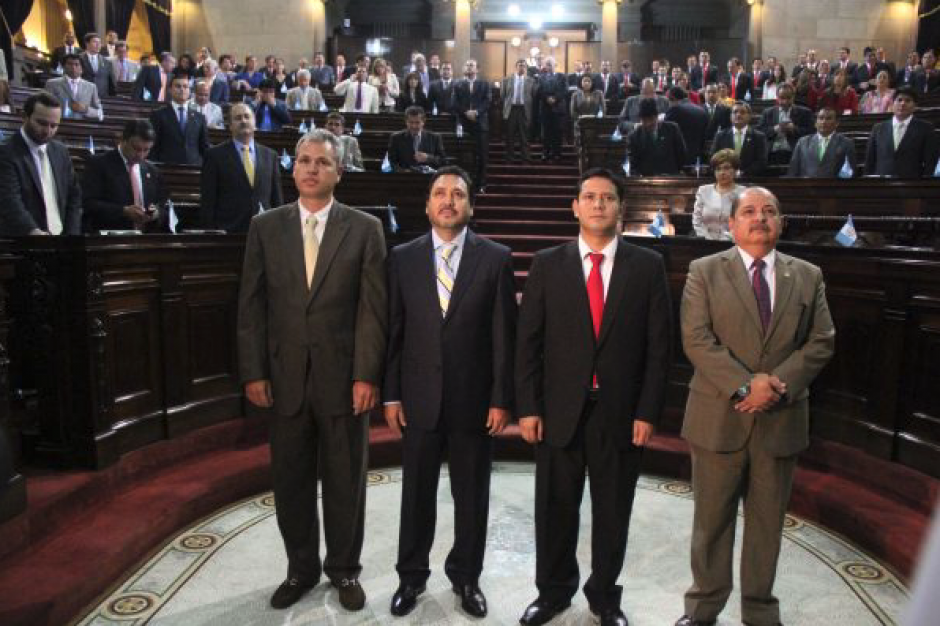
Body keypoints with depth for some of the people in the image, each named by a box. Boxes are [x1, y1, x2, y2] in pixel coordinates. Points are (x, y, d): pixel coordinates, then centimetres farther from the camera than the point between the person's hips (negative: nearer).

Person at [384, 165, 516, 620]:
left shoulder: (495, 258, -2)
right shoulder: (403, 258, 2)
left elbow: (504, 335, -4)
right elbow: (392, 331, 2)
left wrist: (501, 399, -6)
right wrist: (390, 395, -1)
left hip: (474, 400, -1)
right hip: (419, 399, 1)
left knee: (472, 496, 13)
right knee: (416, 494, 14)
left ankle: (465, 576, 34)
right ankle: (412, 576, 33)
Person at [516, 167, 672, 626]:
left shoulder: (647, 266, 1)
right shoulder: (547, 264, 1)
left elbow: (659, 345, 0)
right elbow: (527, 341, 0)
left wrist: (648, 412, -5)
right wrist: (528, 407, -5)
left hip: (621, 413, 0)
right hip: (559, 411, 0)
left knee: (612, 512, 14)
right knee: (555, 509, 13)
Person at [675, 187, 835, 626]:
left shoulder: (808, 276, 8)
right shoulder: (705, 272, -1)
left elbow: (821, 341, 2)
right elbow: (696, 339, -10)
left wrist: (778, 383, -13)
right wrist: (746, 385, -19)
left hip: (781, 420, 3)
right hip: (719, 417, -2)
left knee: (768, 522, 15)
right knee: (711, 520, 9)